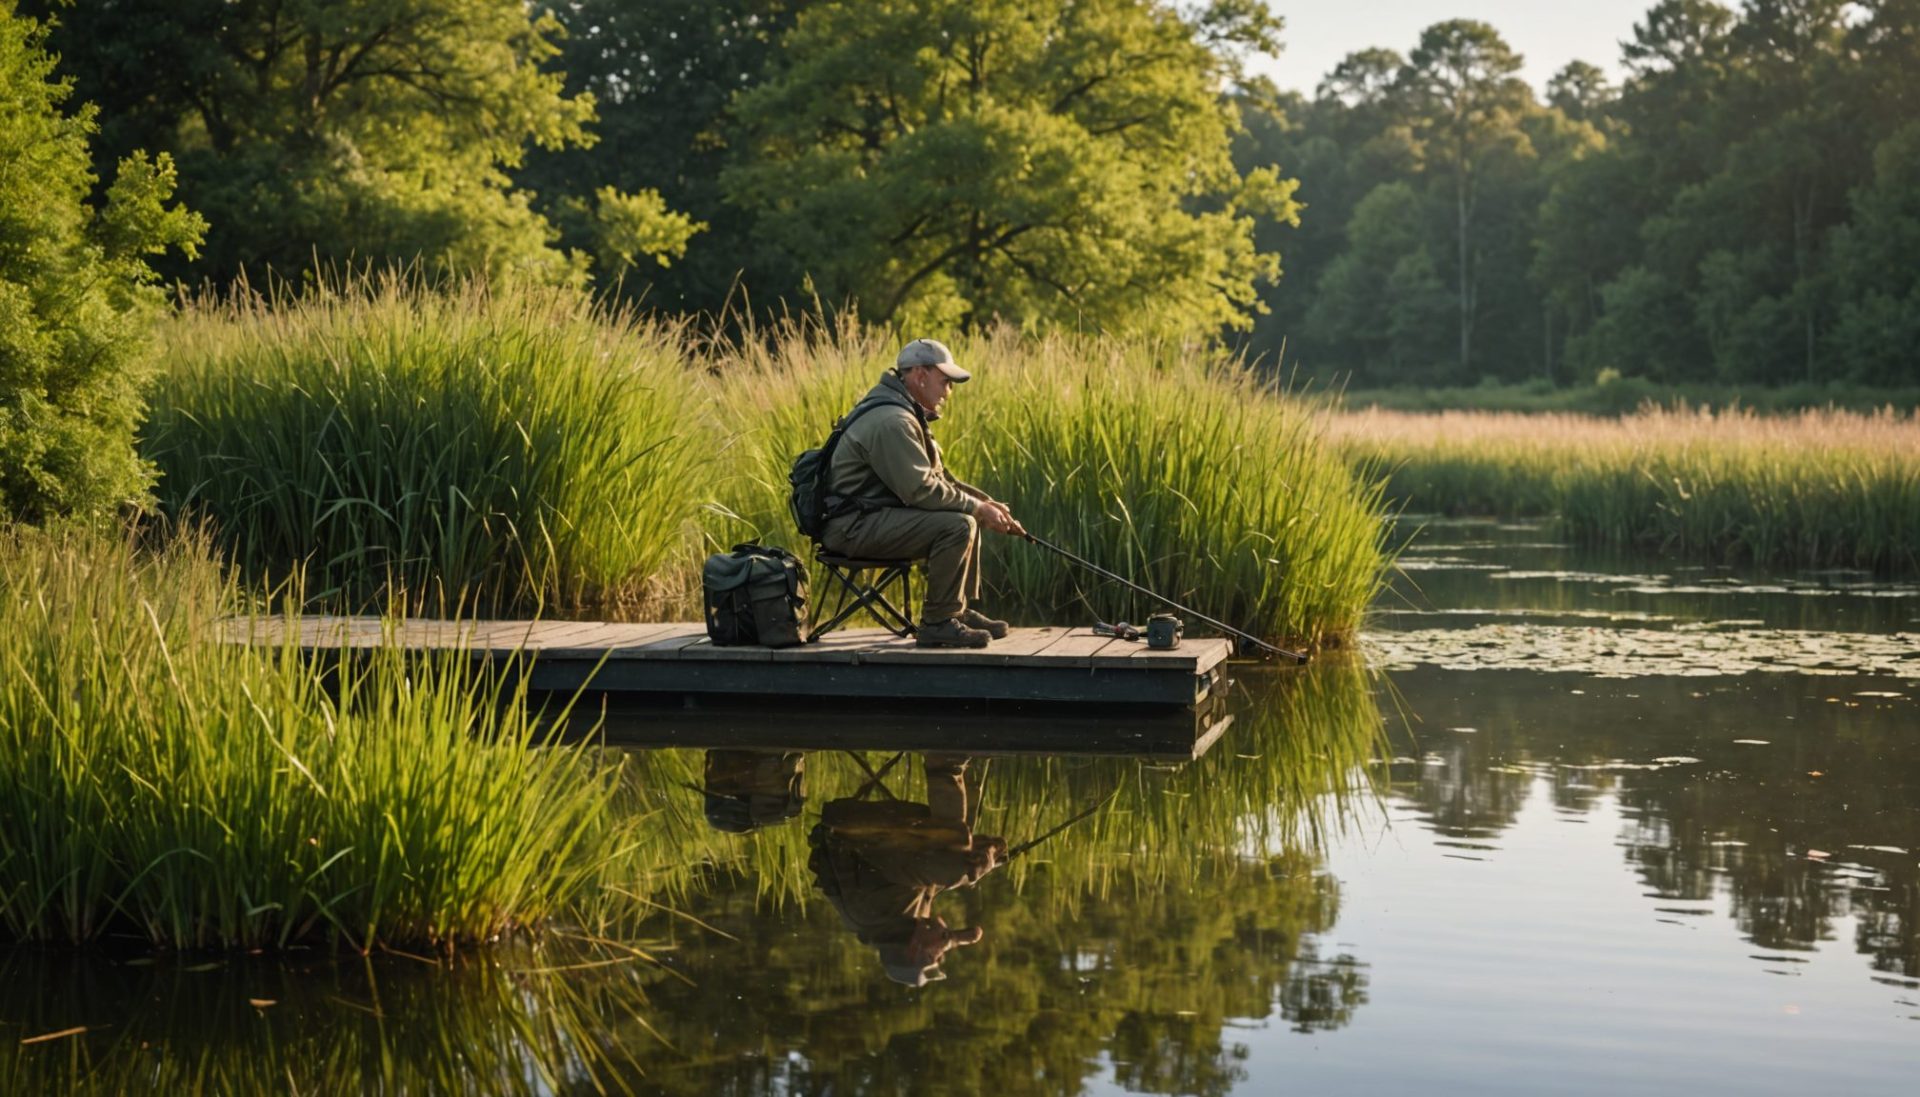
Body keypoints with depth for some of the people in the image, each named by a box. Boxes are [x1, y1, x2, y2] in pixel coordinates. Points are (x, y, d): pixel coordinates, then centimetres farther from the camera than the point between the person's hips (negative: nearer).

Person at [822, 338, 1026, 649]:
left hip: (876, 513, 11)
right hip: (854, 526, -11)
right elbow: (920, 490, -24)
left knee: (969, 516, 15)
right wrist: (977, 507, -14)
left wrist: (986, 503, 8)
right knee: (957, 526, -23)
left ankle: (962, 610, 17)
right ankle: (937, 623, -15)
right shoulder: (892, 421, -20)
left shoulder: (907, 414, 15)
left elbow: (937, 477, 20)